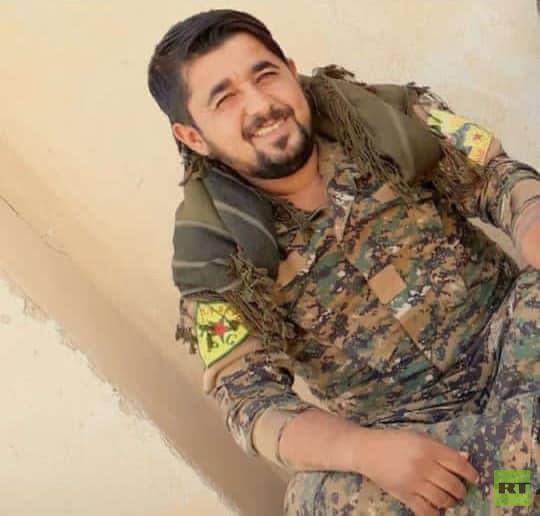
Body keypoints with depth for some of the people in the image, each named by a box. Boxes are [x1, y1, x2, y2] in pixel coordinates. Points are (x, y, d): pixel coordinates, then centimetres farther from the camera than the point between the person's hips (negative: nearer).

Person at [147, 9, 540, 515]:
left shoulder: (381, 114, -3)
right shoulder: (214, 253, -7)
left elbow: (496, 177, -1)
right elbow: (248, 398, -10)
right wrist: (367, 450, -29)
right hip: (404, 432, 1)